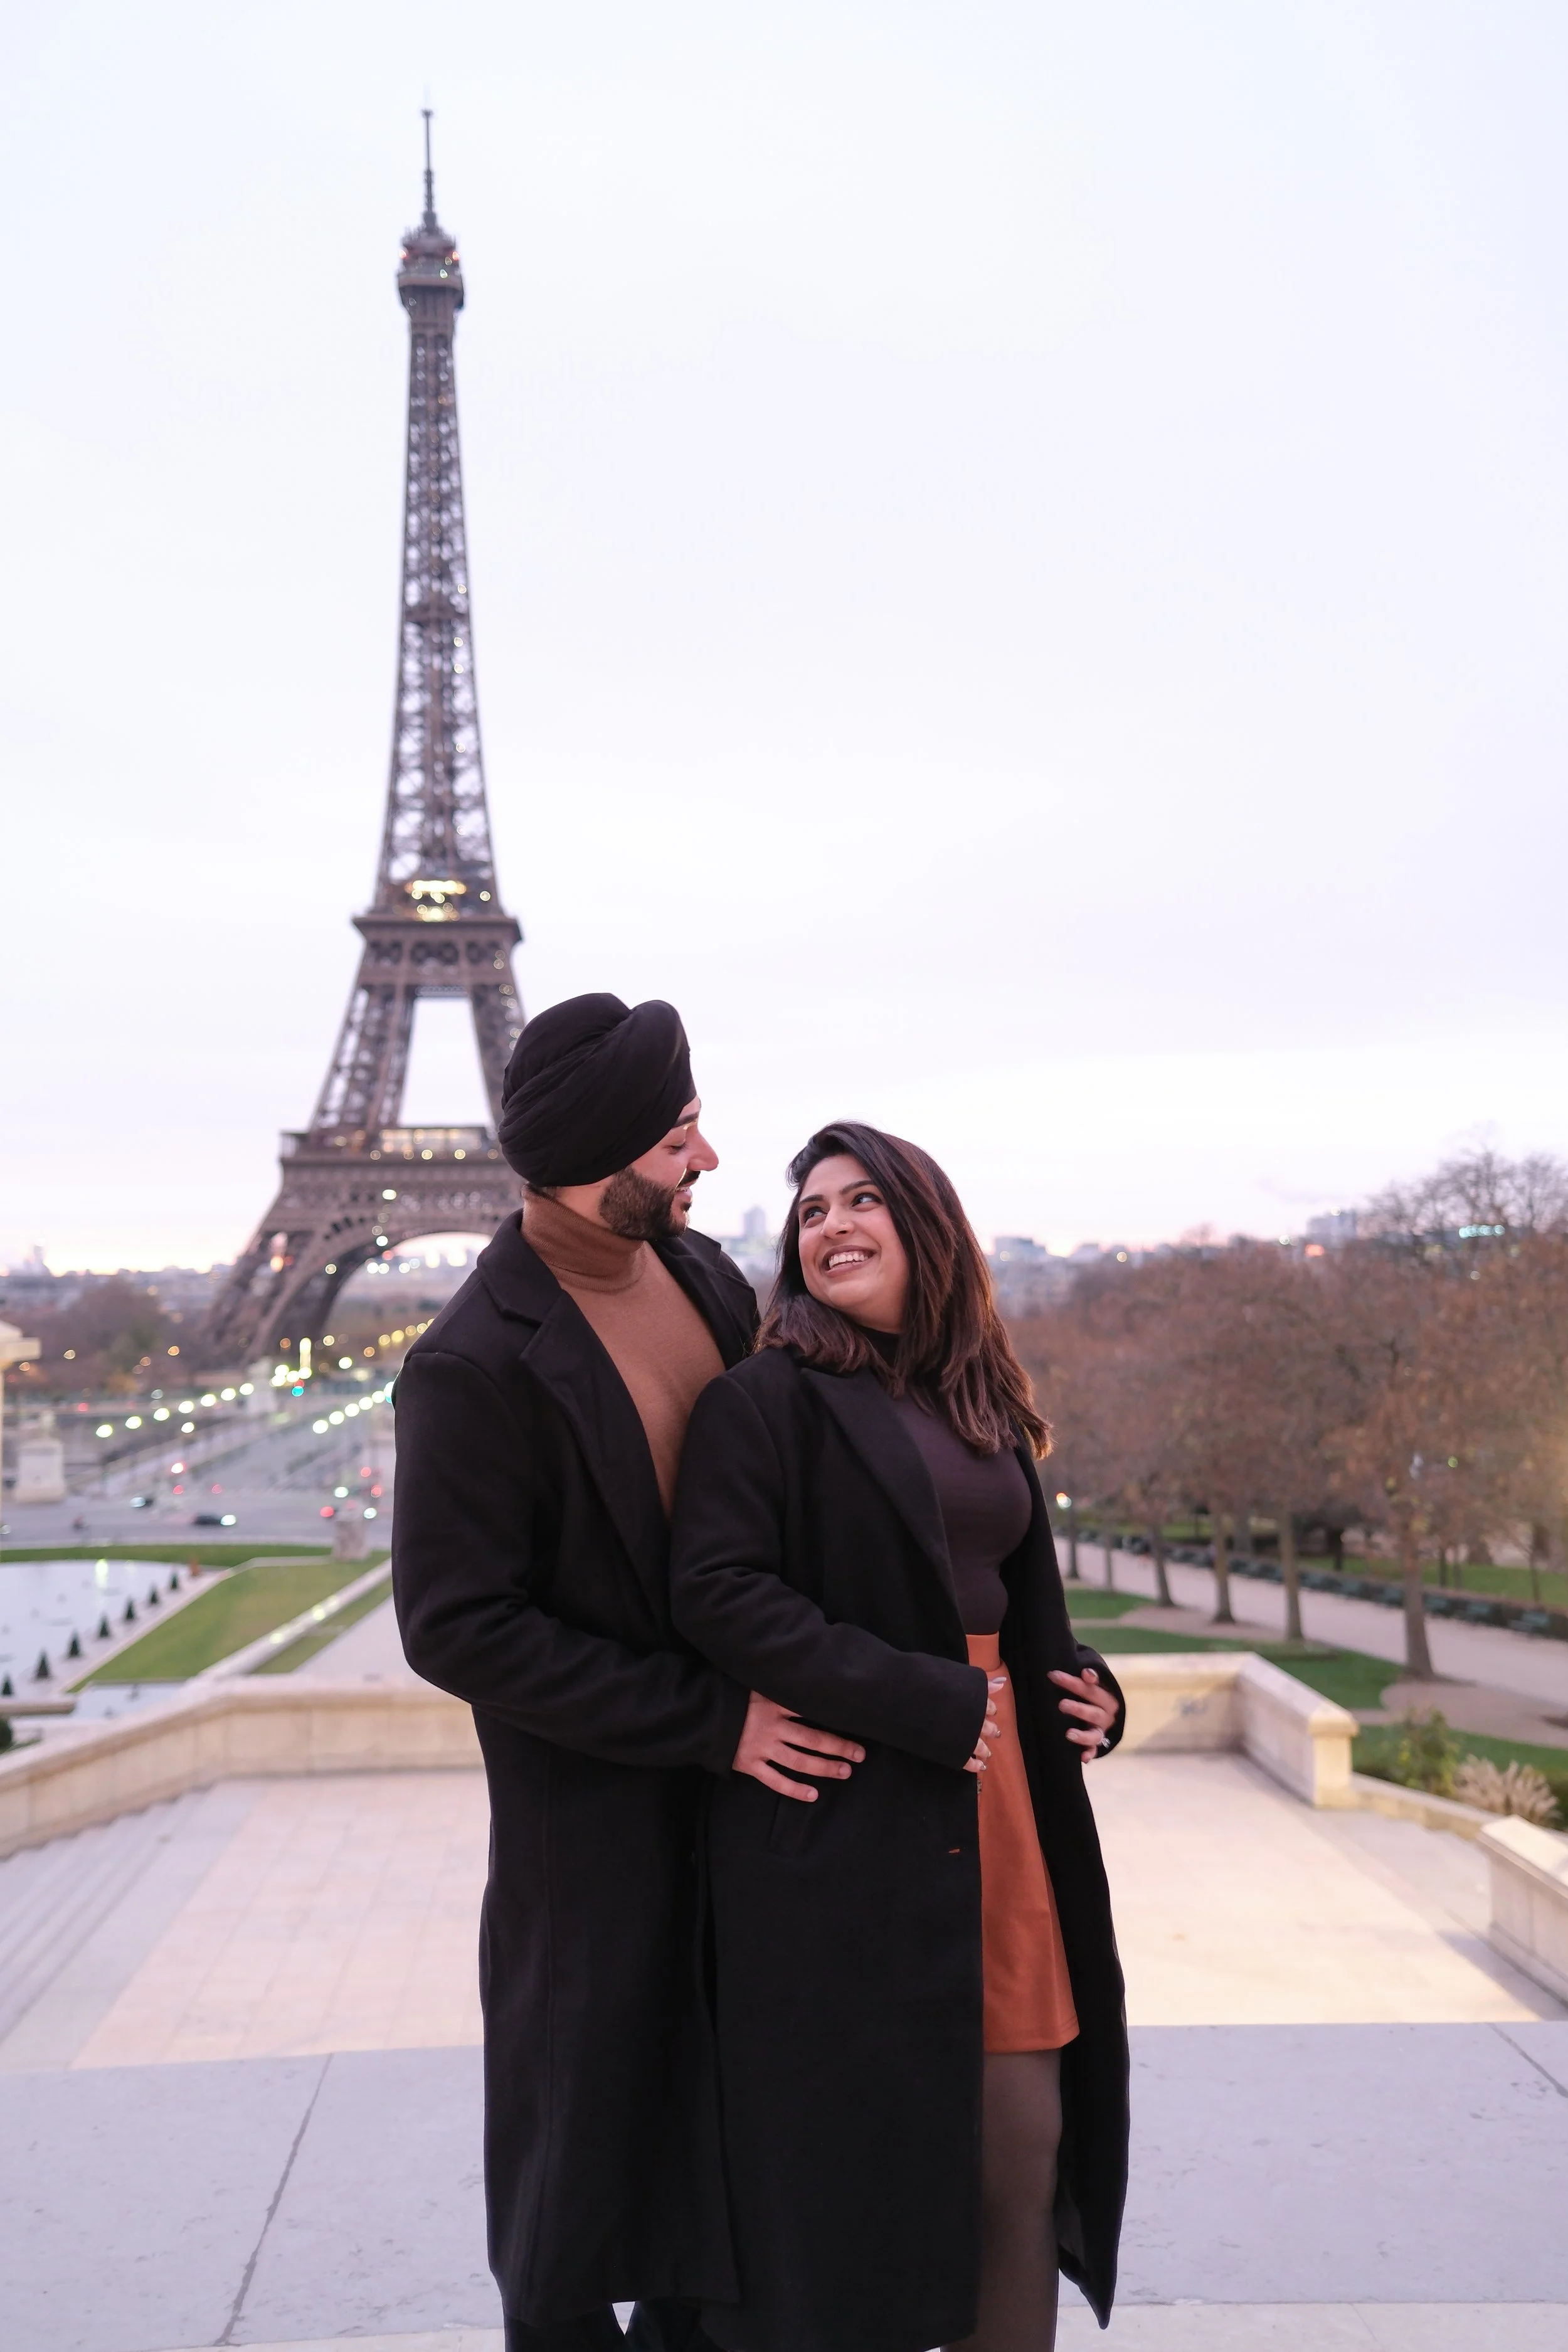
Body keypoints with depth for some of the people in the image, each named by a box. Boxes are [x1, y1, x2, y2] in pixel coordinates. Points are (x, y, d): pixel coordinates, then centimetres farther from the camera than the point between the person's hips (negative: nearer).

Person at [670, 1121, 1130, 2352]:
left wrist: (1084, 1694, 2)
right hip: (849, 1824, -6)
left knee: (1022, 2142, 7)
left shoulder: (981, 1409, 14)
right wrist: (919, 1704, -18)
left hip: (995, 1805, 6)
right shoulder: (767, 1397, -6)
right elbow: (719, 1591, -16)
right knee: (858, 2162, 2)